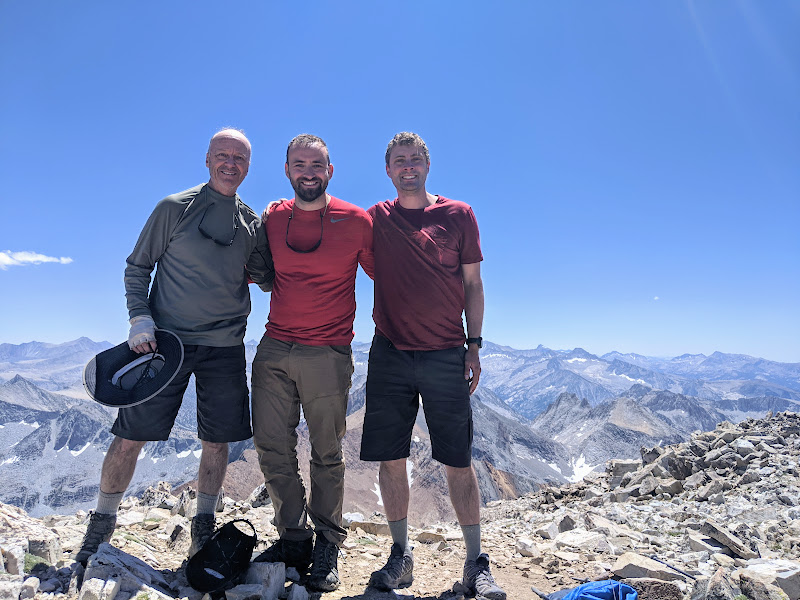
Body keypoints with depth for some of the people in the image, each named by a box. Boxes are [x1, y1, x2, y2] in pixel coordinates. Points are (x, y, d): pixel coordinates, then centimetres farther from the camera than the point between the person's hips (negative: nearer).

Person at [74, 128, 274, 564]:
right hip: (166, 340, -2)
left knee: (217, 441, 8)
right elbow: (137, 267, 2)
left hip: (225, 347, 3)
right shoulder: (175, 208, -1)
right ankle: (102, 524, 26)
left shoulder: (252, 222, 8)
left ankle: (204, 525, 27)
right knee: (130, 437, 3)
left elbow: (268, 281, 10)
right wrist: (139, 318, -11)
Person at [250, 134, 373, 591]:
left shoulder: (357, 221, -3)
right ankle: (294, 538, 25)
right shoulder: (271, 218, 8)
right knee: (273, 450, 7)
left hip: (328, 354, -3)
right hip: (274, 349, 4)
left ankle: (328, 545, 24)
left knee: (328, 454, 6)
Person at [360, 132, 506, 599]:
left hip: (445, 355, -1)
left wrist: (474, 346, 1)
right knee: (391, 459, 5)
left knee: (459, 462, 3)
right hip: (389, 354, 2)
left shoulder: (458, 215, 5)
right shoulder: (376, 219, 10)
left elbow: (472, 284, 5)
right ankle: (401, 556, 23)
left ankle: (476, 563, 18)